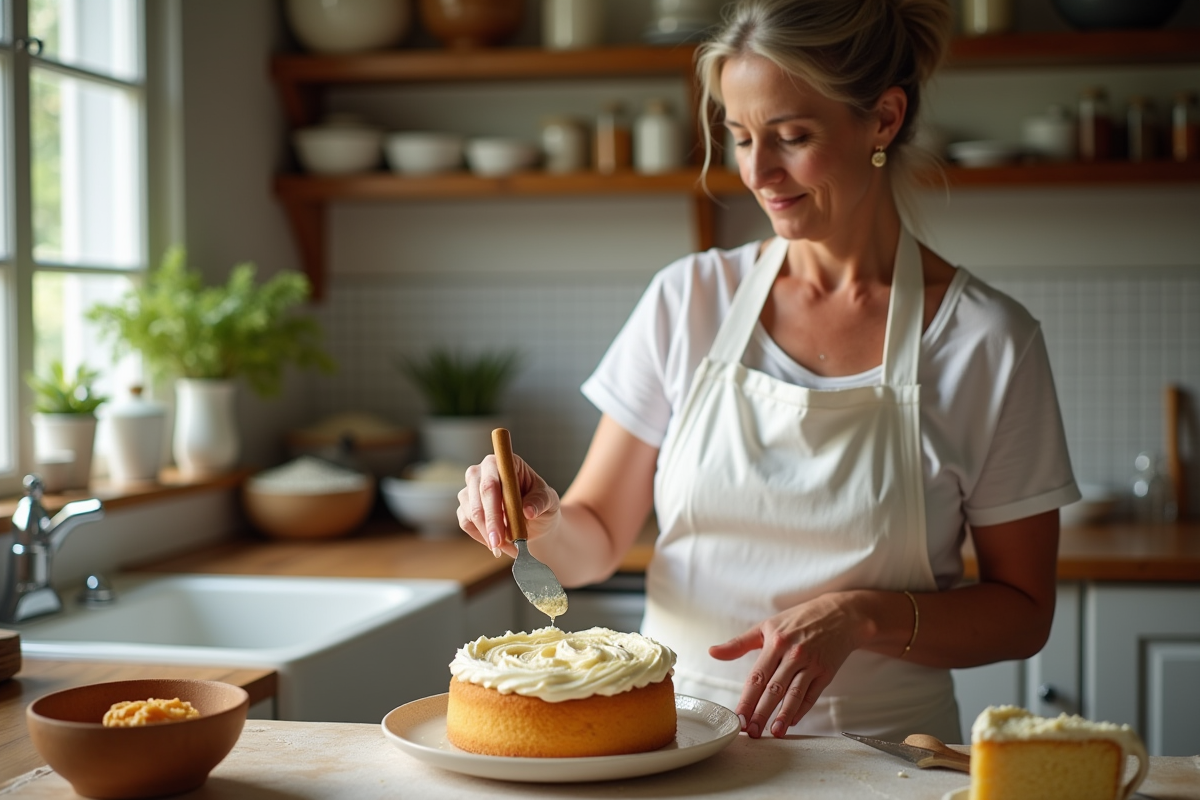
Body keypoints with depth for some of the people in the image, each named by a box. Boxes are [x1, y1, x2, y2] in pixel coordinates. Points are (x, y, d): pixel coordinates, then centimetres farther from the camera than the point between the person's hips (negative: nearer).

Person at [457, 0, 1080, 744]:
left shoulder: (989, 340, -2)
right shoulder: (689, 300, 3)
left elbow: (1023, 610, 3)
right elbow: (597, 541, 9)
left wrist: (862, 617, -13)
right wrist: (543, 520, -13)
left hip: (880, 760, -2)